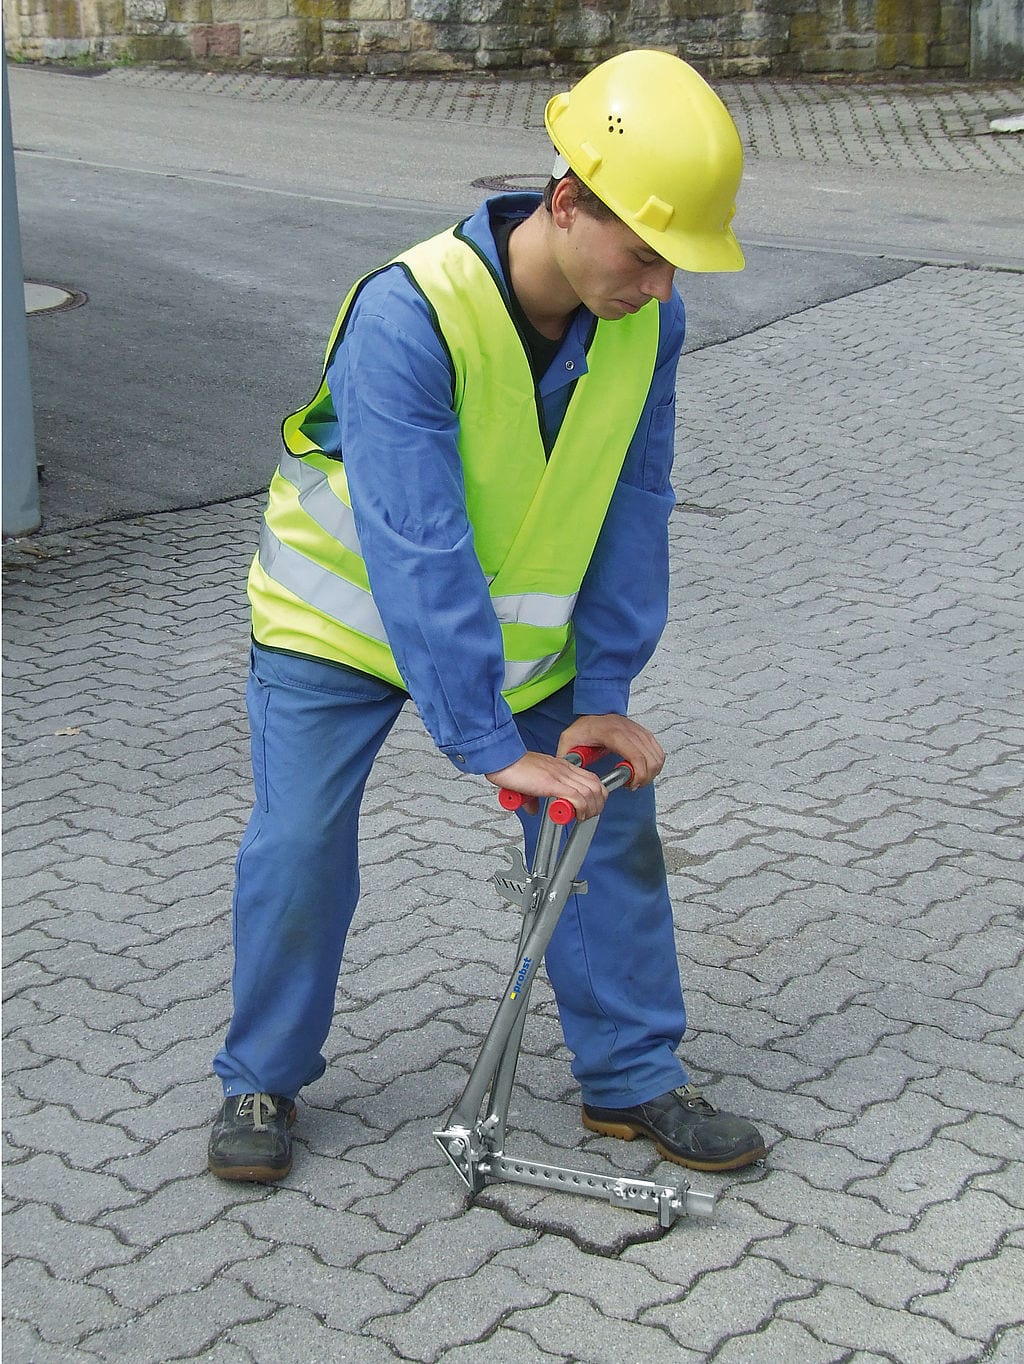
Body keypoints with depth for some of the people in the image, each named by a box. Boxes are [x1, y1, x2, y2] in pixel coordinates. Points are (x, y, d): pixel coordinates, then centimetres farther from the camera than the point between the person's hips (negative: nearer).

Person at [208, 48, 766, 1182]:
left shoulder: (647, 321, -18)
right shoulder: (406, 315, -35)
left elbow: (632, 513, -9)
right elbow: (415, 555, -37)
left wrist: (602, 694, -11)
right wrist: (489, 745, -36)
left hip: (524, 630, 5)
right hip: (346, 615, -4)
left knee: (609, 819, 3)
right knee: (298, 845, -5)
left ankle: (631, 1077, 19)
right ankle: (261, 1080, 18)